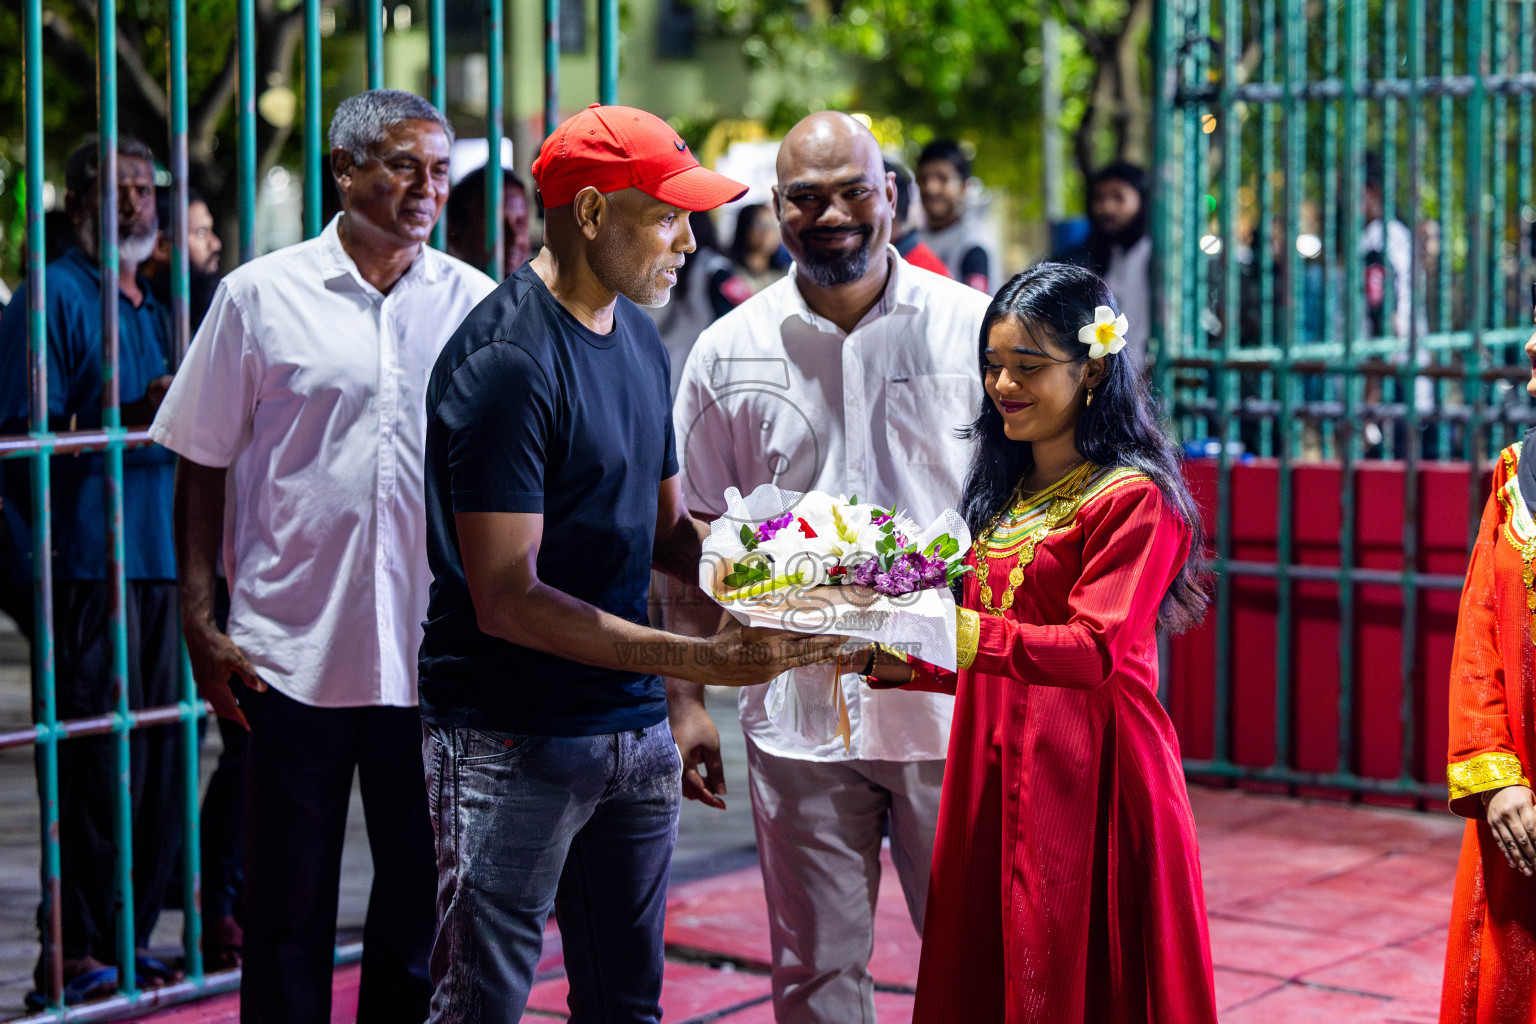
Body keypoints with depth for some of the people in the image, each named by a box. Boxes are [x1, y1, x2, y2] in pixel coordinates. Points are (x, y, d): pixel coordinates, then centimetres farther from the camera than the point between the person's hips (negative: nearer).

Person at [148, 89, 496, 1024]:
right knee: (288, 907, 8)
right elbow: (203, 467, 4)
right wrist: (202, 625, -2)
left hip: (433, 658, 2)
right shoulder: (262, 296, 0)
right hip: (292, 656, -1)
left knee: (425, 900, 9)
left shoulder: (475, 304, 5)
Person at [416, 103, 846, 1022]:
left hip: (636, 729, 8)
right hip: (512, 740, -8)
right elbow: (507, 601, -21)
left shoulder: (638, 337, 11)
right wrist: (703, 660, -24)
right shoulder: (506, 361, -17)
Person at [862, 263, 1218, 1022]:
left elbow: (1096, 650, -20)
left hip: (1088, 779, -7)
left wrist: (962, 636, -31)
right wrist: (894, 662, 2)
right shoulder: (1005, 495, 18)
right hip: (992, 771, 7)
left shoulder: (1133, 499, -8)